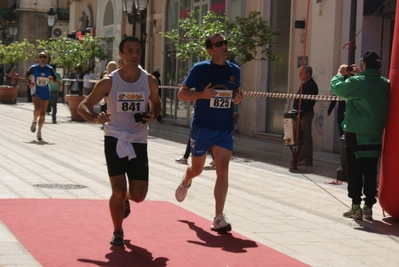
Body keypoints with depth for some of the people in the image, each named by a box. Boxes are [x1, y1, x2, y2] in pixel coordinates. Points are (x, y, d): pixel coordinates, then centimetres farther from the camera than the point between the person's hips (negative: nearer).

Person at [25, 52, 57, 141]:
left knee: (43, 114, 4)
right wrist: (29, 83, -9)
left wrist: (51, 79, -19)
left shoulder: (49, 69, -2)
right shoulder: (33, 68, -6)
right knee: (37, 108, -25)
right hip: (36, 92, -2)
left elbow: (55, 82, 4)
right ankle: (34, 121, 7)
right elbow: (26, 75, 9)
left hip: (45, 93, 2)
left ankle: (39, 132, 18)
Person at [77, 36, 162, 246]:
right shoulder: (109, 82, -9)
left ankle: (126, 199, 40)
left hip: (138, 142, 2)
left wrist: (153, 114, -7)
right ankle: (117, 232, 17)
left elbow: (156, 103, 16)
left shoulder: (150, 81, -2)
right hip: (114, 139, -2)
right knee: (118, 191, -8)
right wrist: (95, 118, -25)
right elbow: (83, 106, -4)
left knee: (138, 196, 1)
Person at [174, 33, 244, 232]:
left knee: (223, 171, -9)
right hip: (201, 128, -2)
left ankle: (218, 218, -5)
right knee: (197, 169, 14)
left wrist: (238, 97, -5)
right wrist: (202, 94, -22)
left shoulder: (234, 70, 5)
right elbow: (181, 94, -6)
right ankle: (185, 182, 52)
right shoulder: (200, 69, -9)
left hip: (225, 130, 2)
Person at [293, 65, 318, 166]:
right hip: (300, 114, 10)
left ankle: (308, 159, -5)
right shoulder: (304, 84, 18)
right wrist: (296, 110, 15)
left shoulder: (311, 85, -13)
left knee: (306, 136, -7)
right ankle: (300, 158, 20)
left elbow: (310, 101, -21)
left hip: (306, 114, -10)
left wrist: (302, 111, -24)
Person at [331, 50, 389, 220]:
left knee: (354, 170, 5)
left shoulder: (357, 82, -16)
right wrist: (360, 75, 19)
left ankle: (356, 207, 6)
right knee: (370, 171, 8)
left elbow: (336, 88, -7)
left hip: (356, 133, -4)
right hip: (376, 134, 4)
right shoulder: (385, 84, 2)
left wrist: (340, 74, 9)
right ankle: (368, 208, 10)